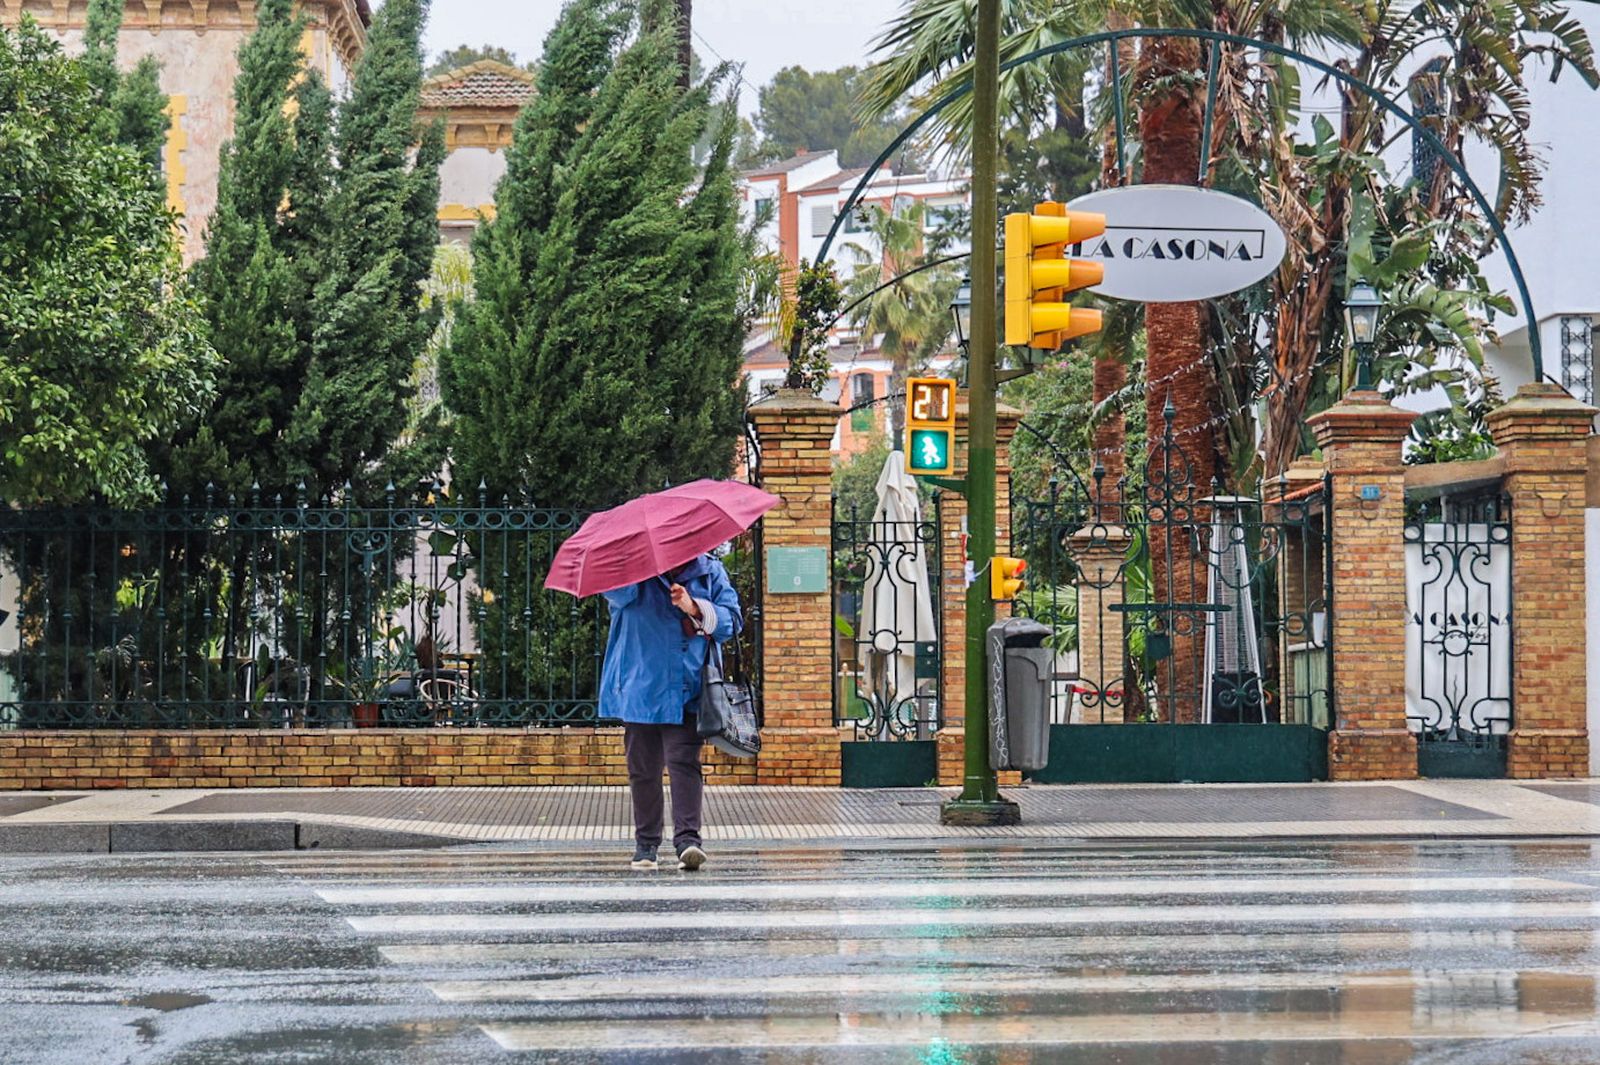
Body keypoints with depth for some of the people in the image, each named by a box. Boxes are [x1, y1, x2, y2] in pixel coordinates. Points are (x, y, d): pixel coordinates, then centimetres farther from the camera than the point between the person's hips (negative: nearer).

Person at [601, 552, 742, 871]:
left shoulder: (710, 573, 8)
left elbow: (732, 620, 3)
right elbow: (616, 590, -17)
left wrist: (695, 608, -13)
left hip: (686, 692, -1)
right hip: (640, 687, 1)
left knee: (684, 762, -13)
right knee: (643, 769, 9)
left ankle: (688, 839, -17)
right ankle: (646, 844, 19)